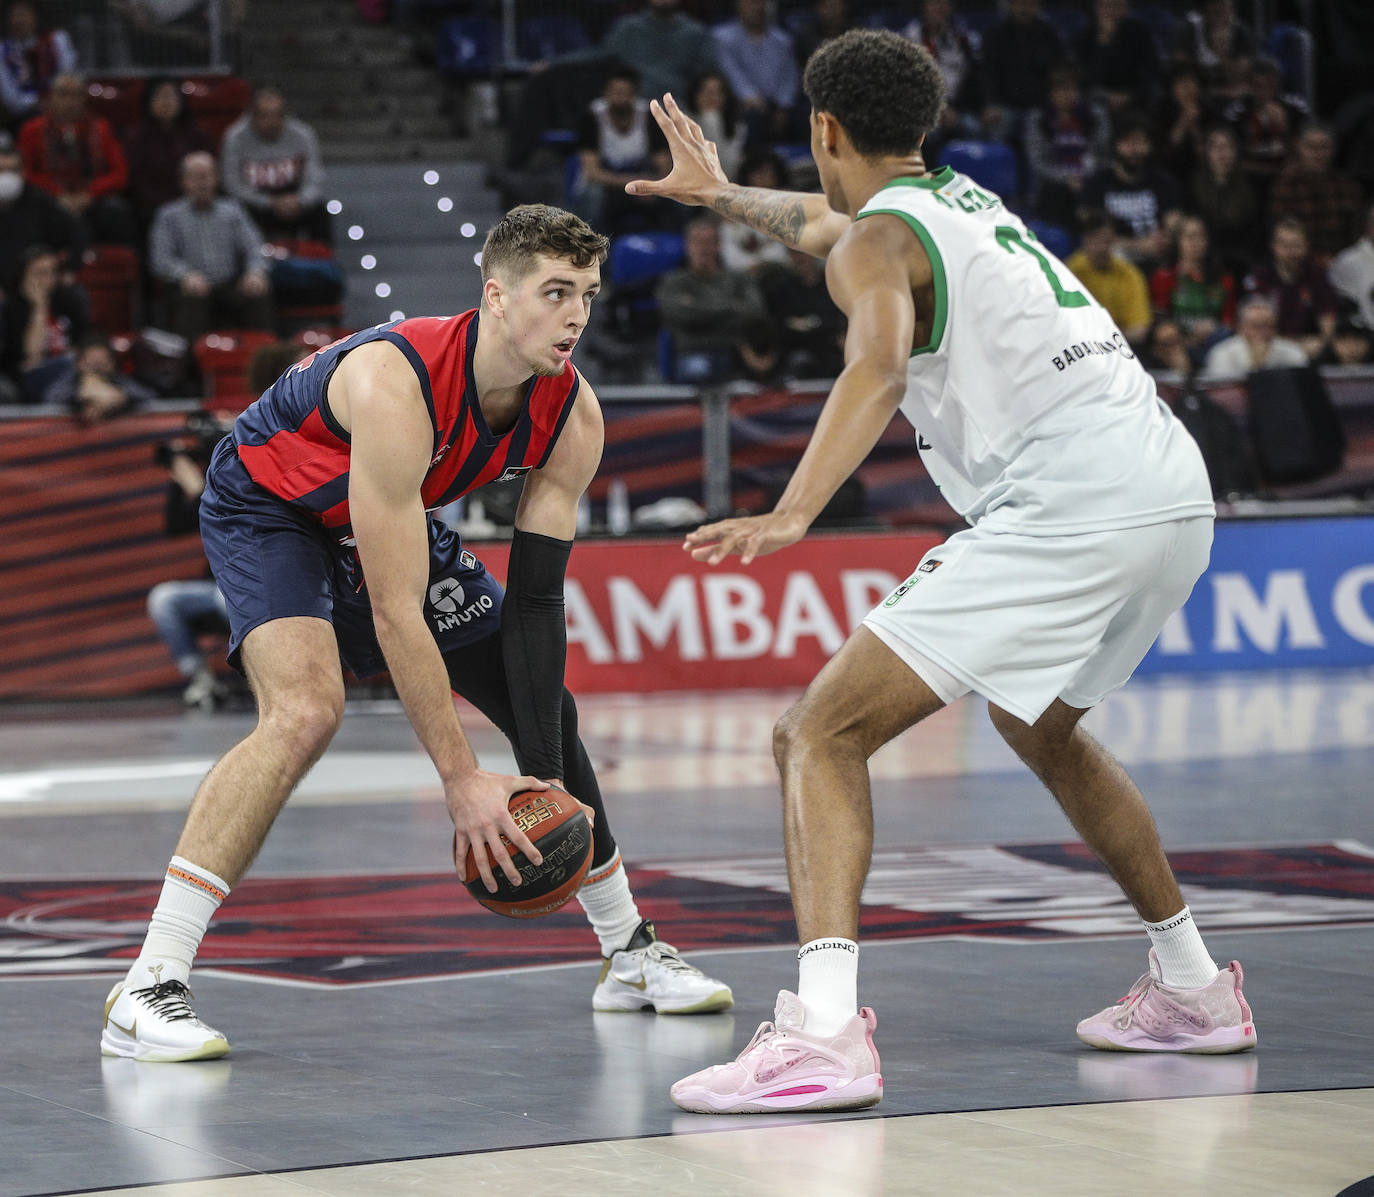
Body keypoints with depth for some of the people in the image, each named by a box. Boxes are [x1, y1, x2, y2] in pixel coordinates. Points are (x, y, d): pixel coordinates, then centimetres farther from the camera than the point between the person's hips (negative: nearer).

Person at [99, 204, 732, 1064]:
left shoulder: (572, 413, -19)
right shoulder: (396, 387, -39)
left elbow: (536, 602, -14)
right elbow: (395, 612, -38)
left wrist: (546, 777, -22)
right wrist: (461, 780, -38)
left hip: (396, 518, 7)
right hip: (267, 507, -7)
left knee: (544, 700, 6)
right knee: (306, 709, -31)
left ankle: (630, 954, 25)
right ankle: (149, 986, -30)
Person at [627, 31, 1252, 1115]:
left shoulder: (878, 240, 0)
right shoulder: (966, 202, 26)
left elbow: (878, 372, -23)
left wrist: (792, 515, -35)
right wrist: (720, 194, 65)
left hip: (1066, 509, -9)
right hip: (1178, 492, 9)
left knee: (823, 736, -10)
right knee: (1040, 725, 35)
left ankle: (823, 1029, -28)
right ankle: (1191, 990, 40)